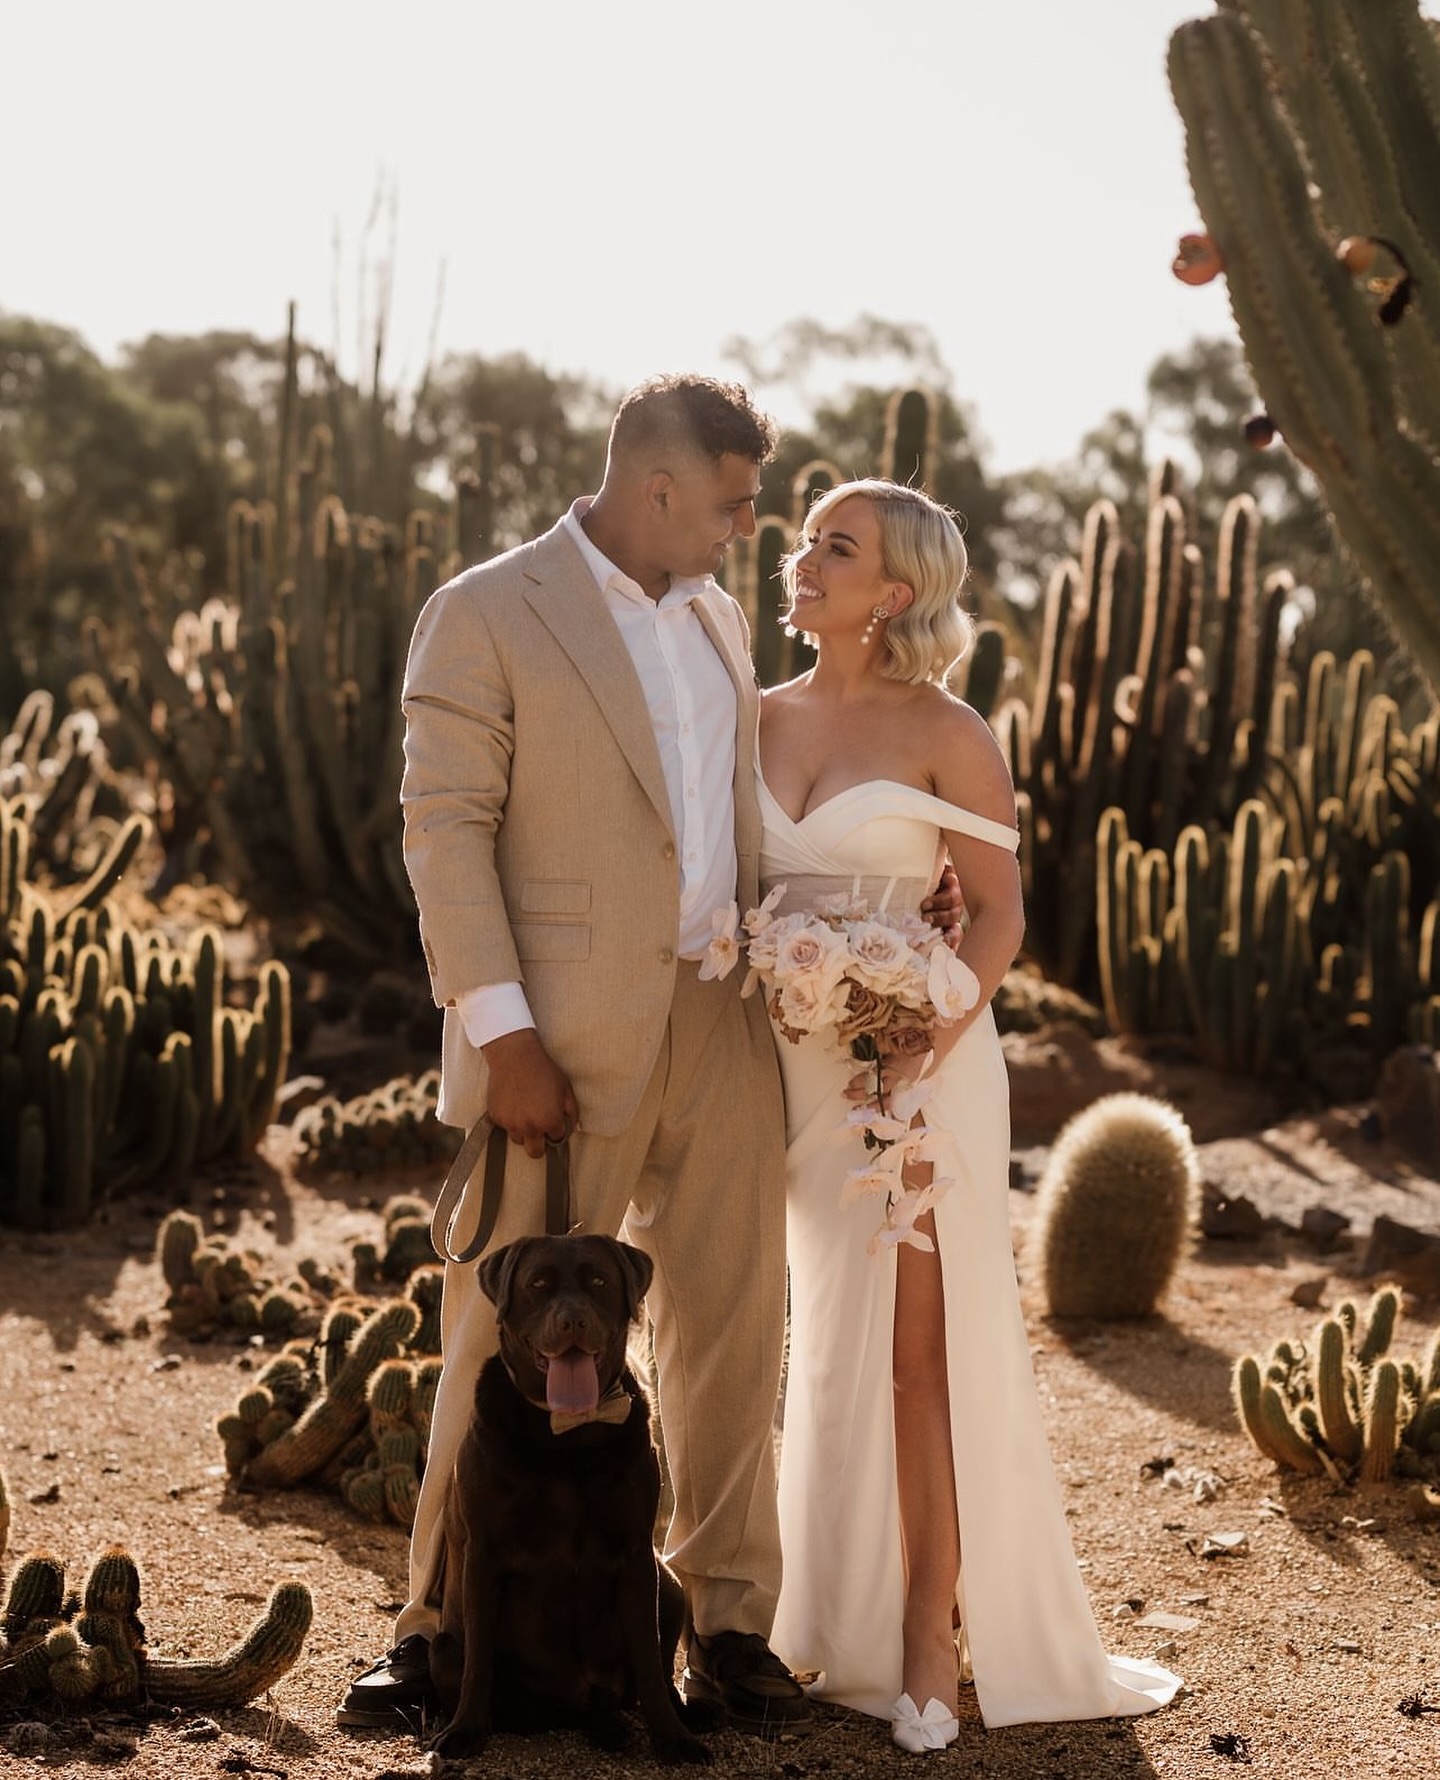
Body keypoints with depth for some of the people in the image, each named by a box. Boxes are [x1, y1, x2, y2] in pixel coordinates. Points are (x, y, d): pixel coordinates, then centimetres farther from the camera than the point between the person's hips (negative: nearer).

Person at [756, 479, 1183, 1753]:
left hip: (916, 1061, -5)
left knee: (919, 1348, -2)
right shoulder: (767, 720, 8)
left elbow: (999, 913, -8)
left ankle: (932, 1636, 5)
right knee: (835, 1345, 12)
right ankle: (847, 1610, 23)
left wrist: (923, 1051, -21)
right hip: (800, 1062, 5)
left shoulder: (946, 734, -7)